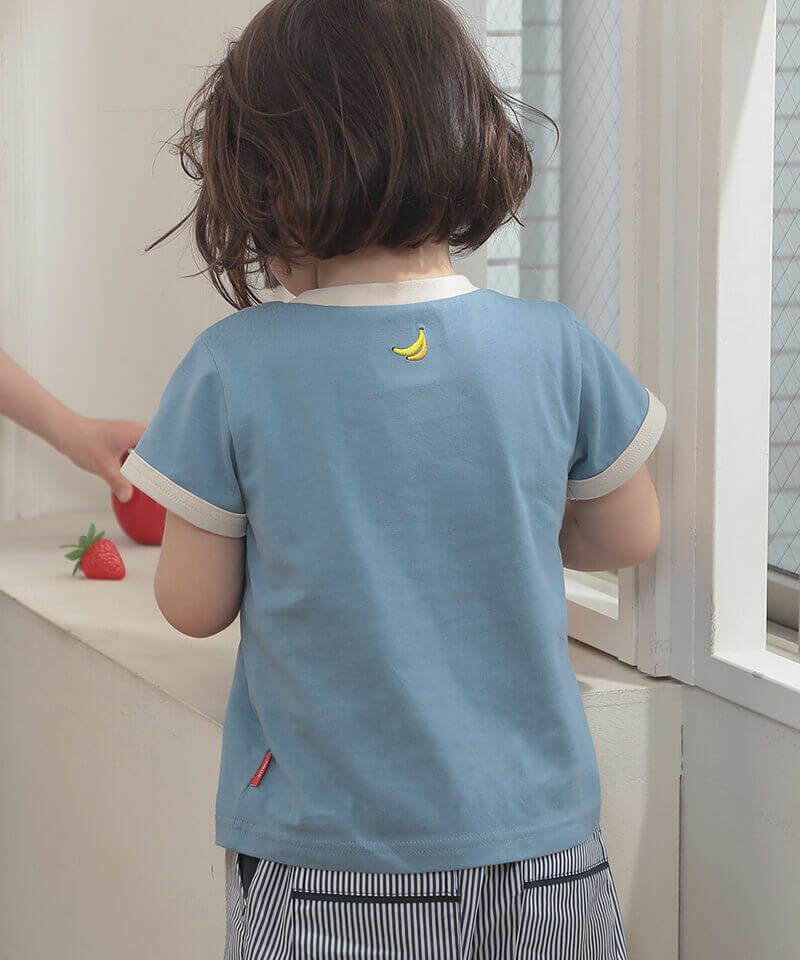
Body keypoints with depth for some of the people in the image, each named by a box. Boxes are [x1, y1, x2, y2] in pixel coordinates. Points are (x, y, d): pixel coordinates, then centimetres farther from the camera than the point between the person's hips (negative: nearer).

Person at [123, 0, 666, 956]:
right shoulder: (559, 349, -6)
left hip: (324, 865, -2)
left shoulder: (231, 371, -11)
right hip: (540, 851, 2)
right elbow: (628, 537, 9)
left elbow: (195, 605, -2)